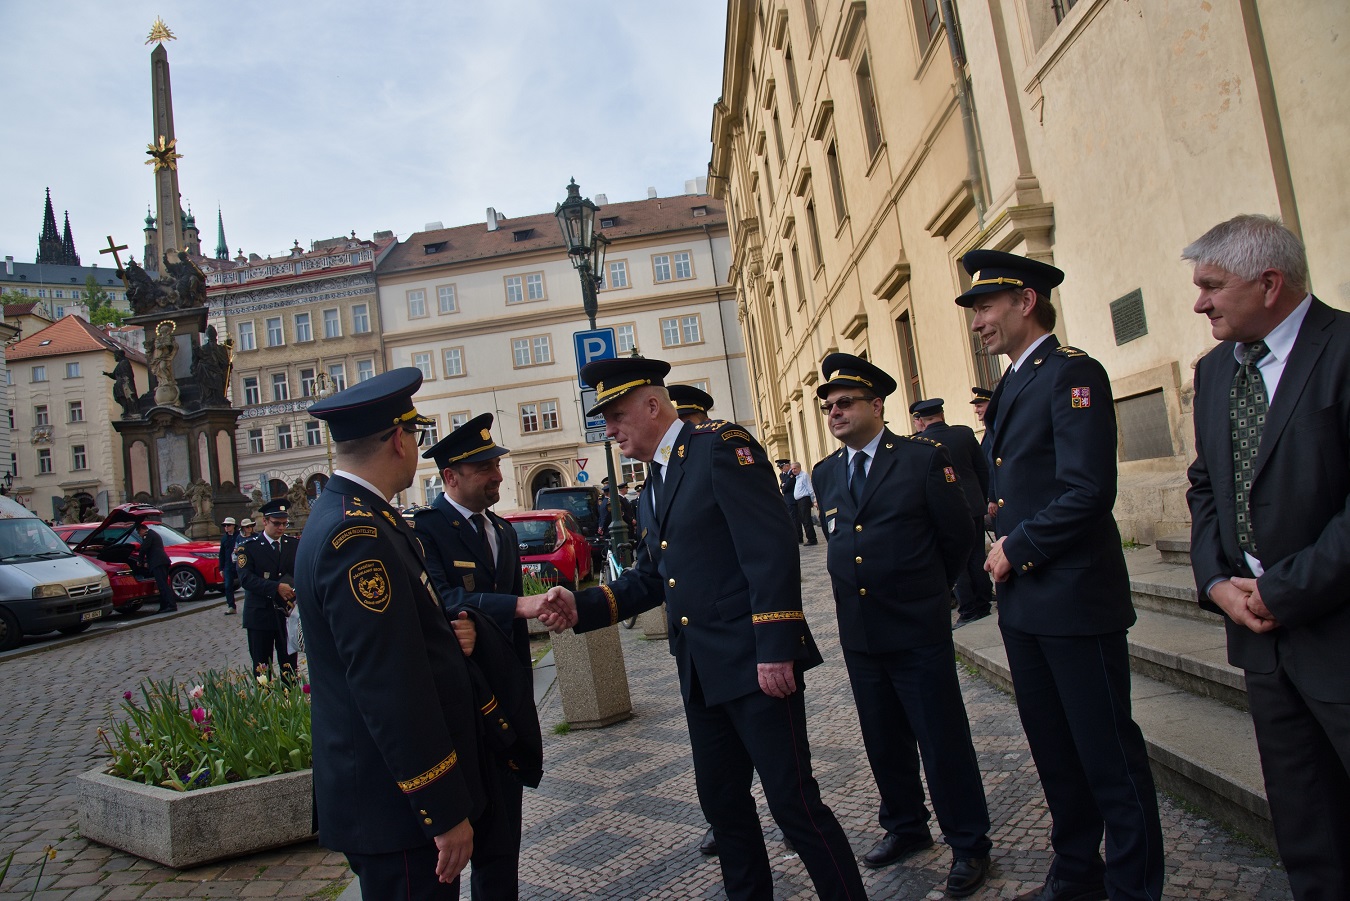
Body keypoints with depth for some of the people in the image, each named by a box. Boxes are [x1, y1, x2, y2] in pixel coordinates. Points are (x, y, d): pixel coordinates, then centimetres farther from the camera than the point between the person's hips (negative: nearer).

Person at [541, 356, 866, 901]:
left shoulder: (722, 446, -10)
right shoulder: (652, 491, 18)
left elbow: (770, 549, -18)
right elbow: (650, 579, 19)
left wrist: (775, 648, -23)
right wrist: (583, 607, 5)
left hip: (754, 665, -8)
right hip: (701, 673, 9)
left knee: (793, 801, -2)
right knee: (721, 803, 17)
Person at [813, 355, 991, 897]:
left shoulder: (925, 458, -7)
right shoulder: (825, 474, 8)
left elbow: (958, 536, -2)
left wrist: (927, 592, 9)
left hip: (918, 628, -5)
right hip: (859, 632, 5)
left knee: (943, 740, 5)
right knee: (884, 741, 16)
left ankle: (969, 844, 22)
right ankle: (905, 827, 35)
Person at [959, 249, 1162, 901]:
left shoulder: (1071, 373, -12)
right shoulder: (1008, 387, 16)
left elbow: (1088, 490, -21)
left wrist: (1019, 548, -13)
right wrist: (1003, 543, 4)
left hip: (1075, 598, -9)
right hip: (1022, 602, 9)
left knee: (1107, 751, 4)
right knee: (1053, 749, 18)